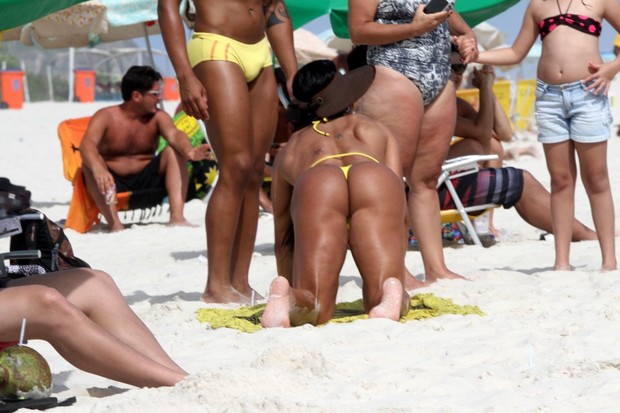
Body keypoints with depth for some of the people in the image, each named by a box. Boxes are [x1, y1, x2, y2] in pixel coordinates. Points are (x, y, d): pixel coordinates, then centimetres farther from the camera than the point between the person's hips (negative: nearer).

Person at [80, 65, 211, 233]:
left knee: (174, 152, -19)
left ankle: (177, 216, -32)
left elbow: (174, 134, -22)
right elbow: (87, 144, -27)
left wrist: (189, 151, -46)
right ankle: (114, 223, -40)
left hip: (146, 180, 3)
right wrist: (98, 169, -50)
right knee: (91, 163, -31)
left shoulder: (157, 117, -1)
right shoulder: (105, 117, -9)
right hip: (113, 182, -2)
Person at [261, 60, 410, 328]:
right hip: (376, 180, 0)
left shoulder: (291, 149, 40)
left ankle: (287, 296, -32)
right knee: (387, 304, 0)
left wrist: (289, 286, 48)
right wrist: (397, 276, 31)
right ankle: (392, 294, -33)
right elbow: (401, 209, 29)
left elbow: (283, 236, 40)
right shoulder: (374, 130, 40)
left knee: (313, 310, 0)